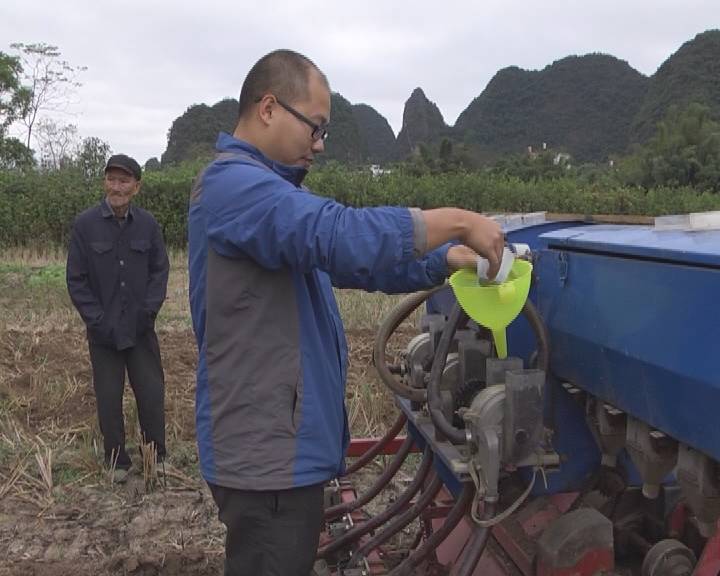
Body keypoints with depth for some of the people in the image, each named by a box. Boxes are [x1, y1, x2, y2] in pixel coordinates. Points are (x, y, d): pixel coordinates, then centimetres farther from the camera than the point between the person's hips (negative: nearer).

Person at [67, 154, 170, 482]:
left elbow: (160, 270, 4)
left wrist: (150, 309, -8)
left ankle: (157, 458, 24)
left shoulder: (147, 224, -3)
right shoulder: (85, 224, -7)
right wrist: (96, 320, -10)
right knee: (109, 400, 8)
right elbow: (76, 279, -4)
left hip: (141, 329, 1)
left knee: (152, 394, 7)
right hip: (103, 331, -1)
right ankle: (117, 462, 23)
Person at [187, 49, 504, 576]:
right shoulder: (234, 185, -18)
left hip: (283, 445, 10)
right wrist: (458, 222, -22)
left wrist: (451, 259, 4)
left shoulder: (271, 188, 16)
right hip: (266, 453, -10)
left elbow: (354, 265, 16)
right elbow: (344, 236, -32)